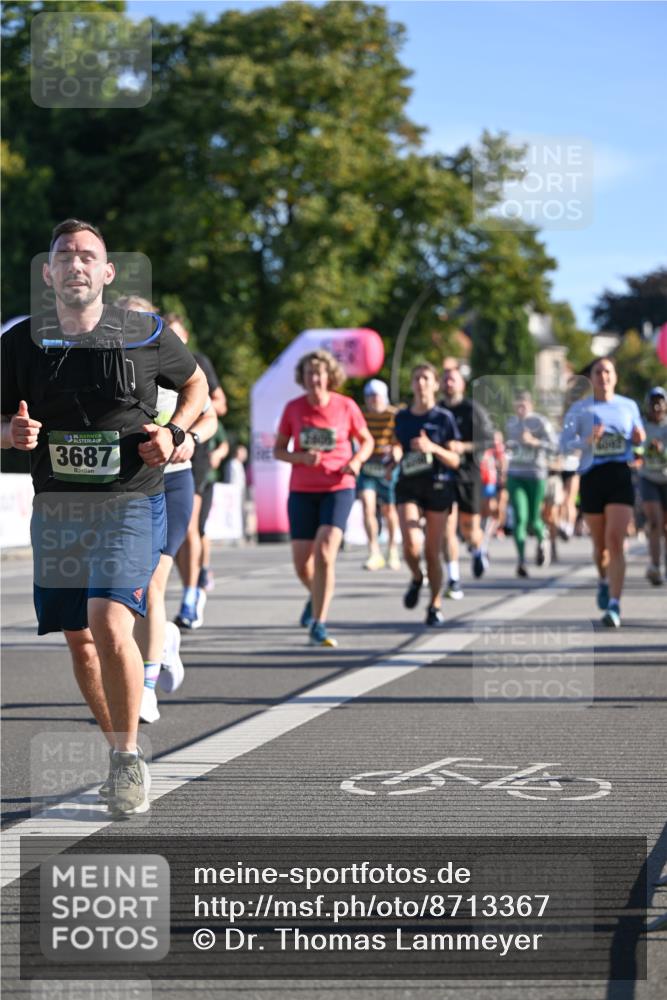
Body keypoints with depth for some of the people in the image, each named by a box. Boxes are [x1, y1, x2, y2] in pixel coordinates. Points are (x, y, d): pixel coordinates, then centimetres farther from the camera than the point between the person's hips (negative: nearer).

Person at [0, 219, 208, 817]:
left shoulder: (146, 336, -2)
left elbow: (195, 382, 16)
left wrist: (175, 433, -2)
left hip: (130, 503, -3)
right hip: (56, 508, 4)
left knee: (109, 626, -20)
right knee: (79, 640, 8)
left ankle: (129, 759, -3)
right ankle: (120, 754, 27)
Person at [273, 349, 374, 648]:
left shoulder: (346, 406, -2)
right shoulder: (293, 408, 1)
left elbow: (366, 440, 11)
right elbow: (278, 450, 6)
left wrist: (356, 461, -10)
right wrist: (302, 457, -14)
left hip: (338, 489, -2)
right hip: (302, 491, 2)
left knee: (325, 551, -19)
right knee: (302, 562, 3)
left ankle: (319, 627, -14)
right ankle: (316, 595, 40)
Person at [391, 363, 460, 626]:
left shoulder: (444, 418, -1)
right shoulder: (402, 417, 8)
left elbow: (455, 460, -3)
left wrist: (432, 448, -19)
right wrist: (395, 455, -2)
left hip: (438, 487, -1)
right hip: (408, 486, 2)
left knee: (433, 552, 2)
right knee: (411, 545, -20)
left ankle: (435, 605, 20)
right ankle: (416, 578, 13)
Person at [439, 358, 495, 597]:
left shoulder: (473, 410, -1)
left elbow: (489, 440, -6)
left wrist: (464, 447, -19)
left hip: (468, 473, -2)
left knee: (469, 528, 1)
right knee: (447, 527, -8)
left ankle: (479, 550, 37)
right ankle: (453, 580, -4)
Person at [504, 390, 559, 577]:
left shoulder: (540, 422, -7)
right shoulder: (510, 422, 10)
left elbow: (554, 446, -14)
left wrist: (534, 442, -26)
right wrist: (508, 445, 8)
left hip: (535, 475, -3)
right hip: (515, 475, 3)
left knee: (533, 520, 5)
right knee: (519, 517, -13)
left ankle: (541, 541, 40)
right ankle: (521, 560, -14)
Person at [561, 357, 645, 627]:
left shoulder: (629, 406, 10)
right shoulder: (579, 409, 5)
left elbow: (637, 437, 22)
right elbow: (565, 443, -3)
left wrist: (639, 438, -2)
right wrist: (588, 440, -21)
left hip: (620, 476, 0)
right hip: (592, 476, 1)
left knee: (615, 542, -13)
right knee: (600, 543, 11)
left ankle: (614, 606, -16)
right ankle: (604, 580, 43)